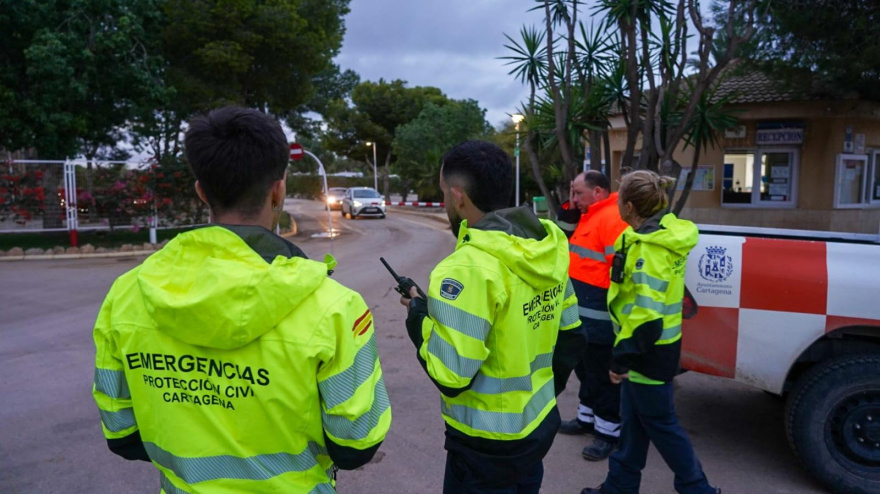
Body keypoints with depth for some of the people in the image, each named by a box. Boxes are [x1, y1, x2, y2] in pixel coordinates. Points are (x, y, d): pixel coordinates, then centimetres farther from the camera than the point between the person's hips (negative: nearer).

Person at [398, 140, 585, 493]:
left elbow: (451, 376, -26)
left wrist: (419, 315, -9)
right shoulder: (549, 249, -2)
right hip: (541, 424, 7)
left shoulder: (468, 268, -27)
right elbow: (571, 340, 7)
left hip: (488, 445, -7)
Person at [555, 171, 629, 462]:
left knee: (603, 376, 1)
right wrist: (570, 207, 9)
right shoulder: (590, 216, 14)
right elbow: (565, 236, 27)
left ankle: (608, 432, 13)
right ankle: (587, 418, 36)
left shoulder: (613, 218, -19)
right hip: (583, 315, 10)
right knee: (585, 370, 21)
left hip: (600, 319, -10)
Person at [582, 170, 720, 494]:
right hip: (658, 344, 10)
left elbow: (647, 315, -29)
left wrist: (622, 357, -22)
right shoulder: (666, 234, 4)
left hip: (649, 350, -10)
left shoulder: (647, 249, -25)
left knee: (659, 423, 7)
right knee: (634, 418, 18)